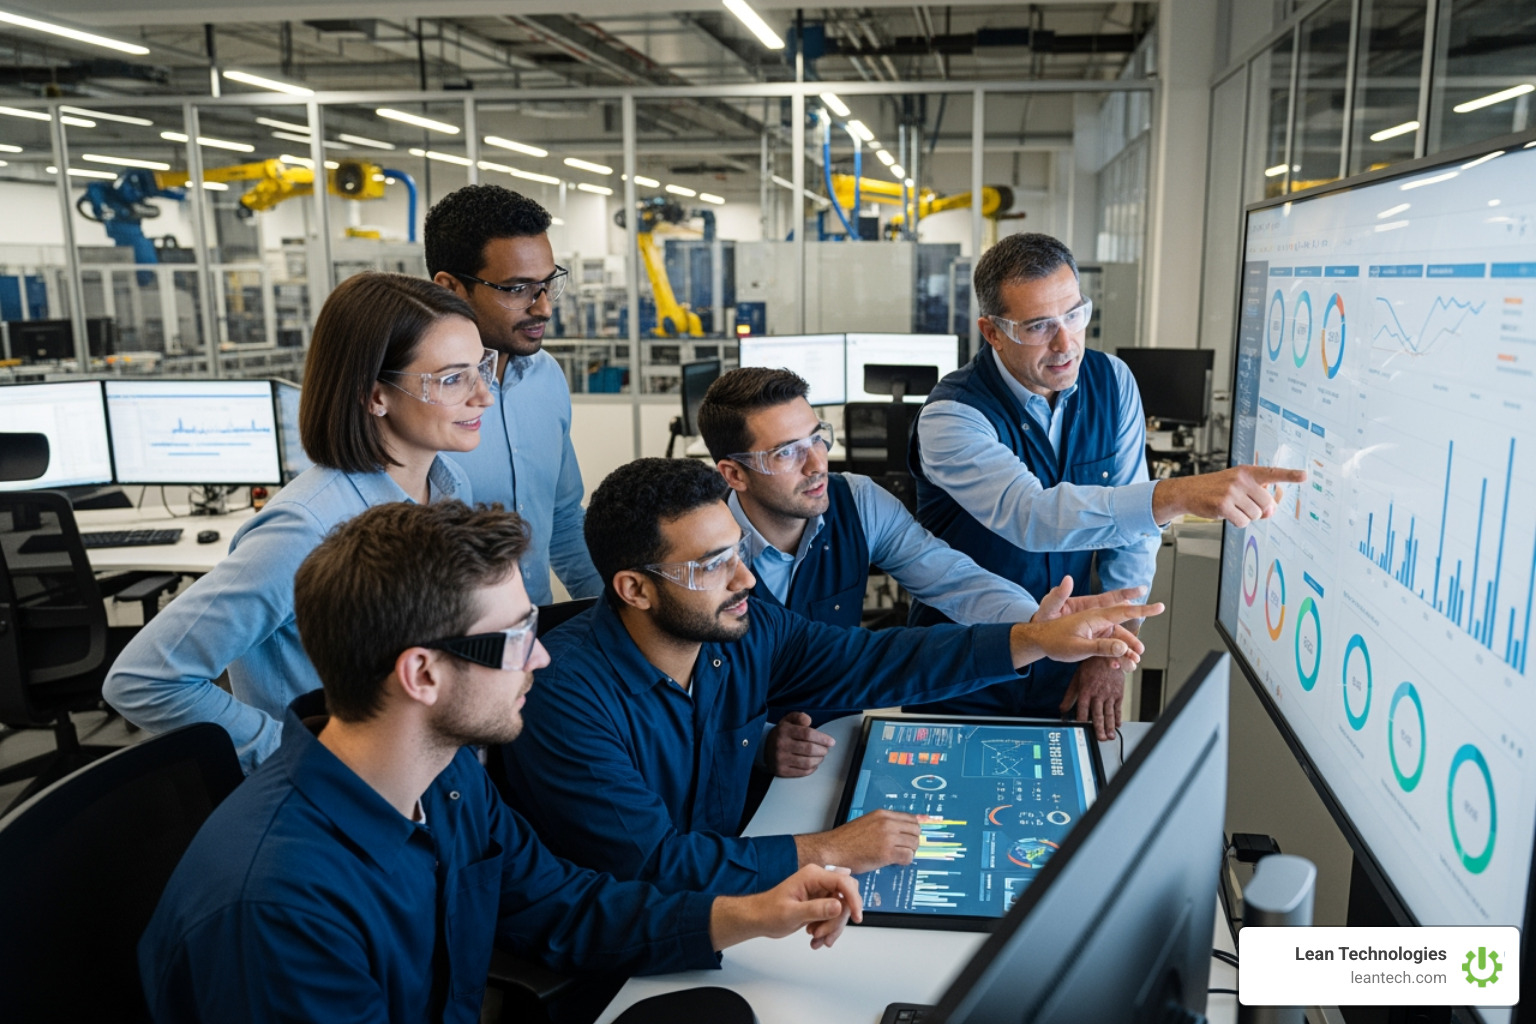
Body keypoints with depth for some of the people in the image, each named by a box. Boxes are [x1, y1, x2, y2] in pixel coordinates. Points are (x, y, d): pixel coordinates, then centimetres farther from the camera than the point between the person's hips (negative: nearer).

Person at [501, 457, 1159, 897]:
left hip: (722, 908, 6)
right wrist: (825, 852, -24)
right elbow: (654, 862, -27)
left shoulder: (748, 631, -6)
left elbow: (872, 663, 0)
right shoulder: (566, 697, -25)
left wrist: (1035, 641, -8)